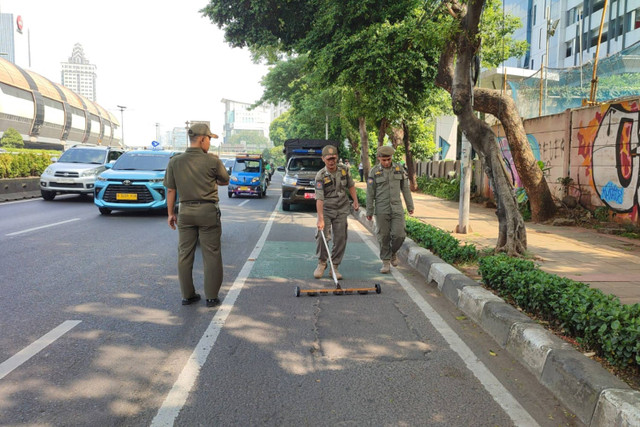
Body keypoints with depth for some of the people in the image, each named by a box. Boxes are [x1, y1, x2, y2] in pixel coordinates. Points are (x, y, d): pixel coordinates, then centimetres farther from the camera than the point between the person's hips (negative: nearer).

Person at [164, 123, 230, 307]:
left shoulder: (175, 162, 0)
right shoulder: (212, 161, -9)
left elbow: (170, 190, 3)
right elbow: (225, 181, 6)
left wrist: (170, 213, 12)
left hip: (185, 211, 3)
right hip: (208, 211, -3)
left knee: (185, 255, 11)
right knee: (211, 255, 5)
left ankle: (187, 295, 17)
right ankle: (211, 297, 9)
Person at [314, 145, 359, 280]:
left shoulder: (344, 170, -3)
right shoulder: (320, 176, -17)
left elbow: (351, 185, 14)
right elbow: (319, 199, -24)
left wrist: (355, 201, 10)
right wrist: (321, 219, -31)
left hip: (342, 210, 3)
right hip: (326, 209, -3)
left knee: (340, 239, 0)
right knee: (322, 236, -12)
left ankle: (334, 266, 11)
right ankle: (322, 263, 10)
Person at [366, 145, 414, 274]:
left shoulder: (399, 168, 1)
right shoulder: (374, 171, -5)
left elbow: (405, 188, 7)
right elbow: (370, 193, -3)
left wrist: (410, 206, 8)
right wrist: (369, 212, -2)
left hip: (397, 208, 2)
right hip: (381, 209, -1)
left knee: (399, 235, -6)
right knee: (384, 237, 2)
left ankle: (393, 252, 23)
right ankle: (386, 263, 15)